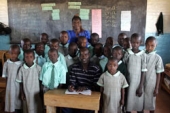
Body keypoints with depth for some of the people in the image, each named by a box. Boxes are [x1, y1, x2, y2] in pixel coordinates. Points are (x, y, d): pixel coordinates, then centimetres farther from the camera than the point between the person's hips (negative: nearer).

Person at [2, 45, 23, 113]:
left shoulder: (21, 64, -9)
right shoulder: (6, 63, -4)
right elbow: (5, 76, 4)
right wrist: (6, 85, 2)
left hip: (18, 86, -1)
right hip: (10, 86, 1)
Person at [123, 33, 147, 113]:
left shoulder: (142, 55, -8)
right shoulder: (127, 53, -3)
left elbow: (143, 71, -6)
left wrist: (141, 87, -8)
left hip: (138, 82, -1)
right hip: (128, 81, 2)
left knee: (139, 103, 8)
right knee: (128, 102, 10)